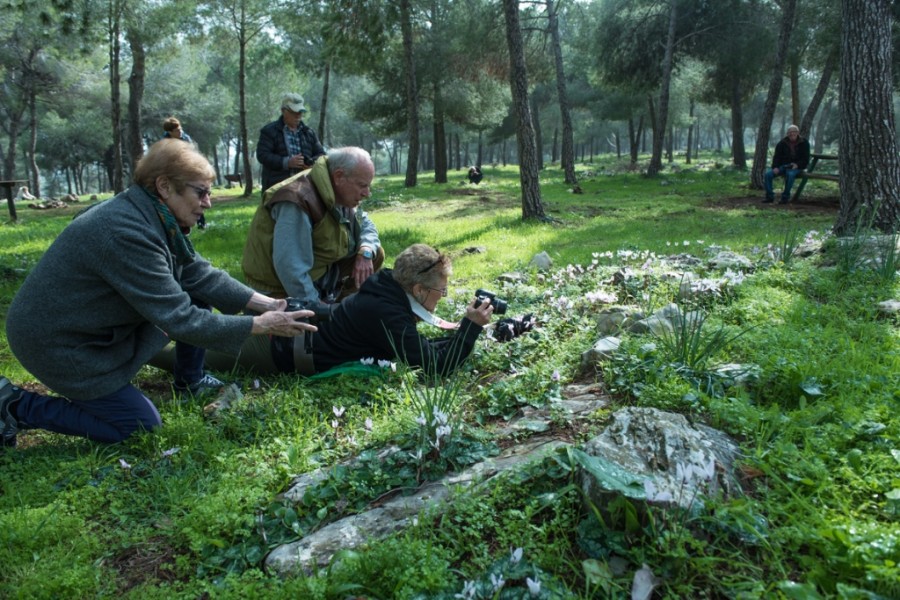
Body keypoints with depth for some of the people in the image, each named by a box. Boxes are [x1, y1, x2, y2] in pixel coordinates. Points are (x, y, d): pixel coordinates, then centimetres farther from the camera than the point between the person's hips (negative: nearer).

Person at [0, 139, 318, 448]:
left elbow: (201, 274, -2)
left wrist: (267, 303, -12)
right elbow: (180, 319, -31)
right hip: (58, 343, -9)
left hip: (99, 322, 9)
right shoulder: (127, 233, -32)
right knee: (142, 425, -2)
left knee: (196, 295, 2)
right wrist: (261, 325, -26)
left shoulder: (154, 218, -4)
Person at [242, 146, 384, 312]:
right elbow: (291, 270, -34)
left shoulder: (339, 195, -2)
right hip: (282, 289, -9)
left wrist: (365, 252, -13)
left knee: (375, 254, 2)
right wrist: (317, 308, -25)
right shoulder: (298, 202, -30)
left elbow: (366, 225, 10)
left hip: (317, 273, 9)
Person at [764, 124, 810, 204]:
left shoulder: (804, 143, 2)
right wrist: (775, 167, -13)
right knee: (768, 174, -21)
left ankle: (785, 197, -28)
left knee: (790, 174, -39)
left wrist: (797, 165, -21)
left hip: (796, 167, -3)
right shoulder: (782, 143, 7)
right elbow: (777, 157, 6)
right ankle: (770, 196, -11)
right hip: (783, 166, 4)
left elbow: (805, 159, -1)